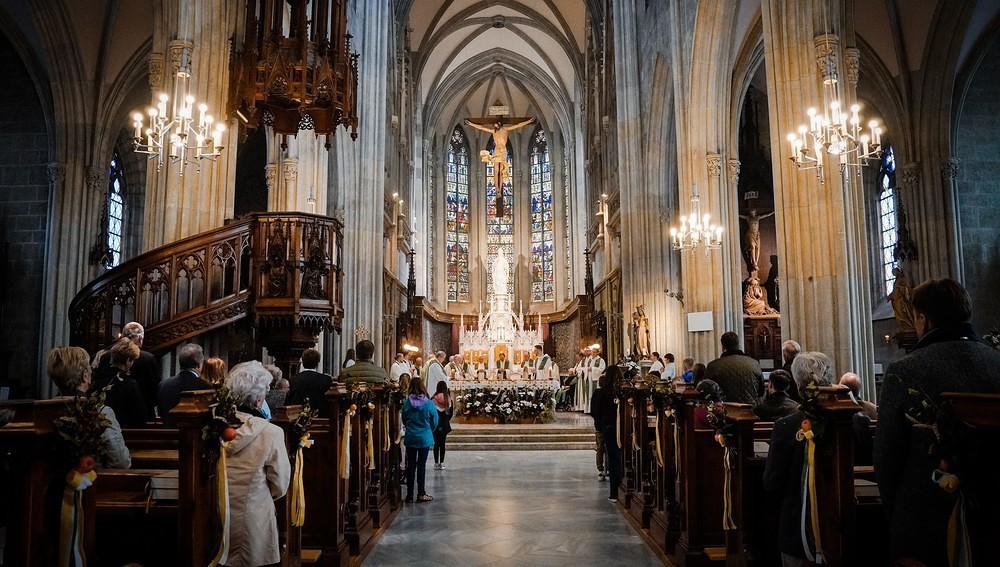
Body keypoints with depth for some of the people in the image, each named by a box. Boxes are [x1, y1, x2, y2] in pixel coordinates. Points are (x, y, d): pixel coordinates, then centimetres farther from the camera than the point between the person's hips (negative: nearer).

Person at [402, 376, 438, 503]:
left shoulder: (406, 403, -9)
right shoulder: (429, 403, -12)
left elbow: (404, 420, 3)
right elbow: (434, 422, -2)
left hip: (410, 438, 1)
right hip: (424, 438, -1)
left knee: (411, 465, 9)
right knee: (421, 465, 5)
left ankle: (410, 494, 14)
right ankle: (421, 494, 9)